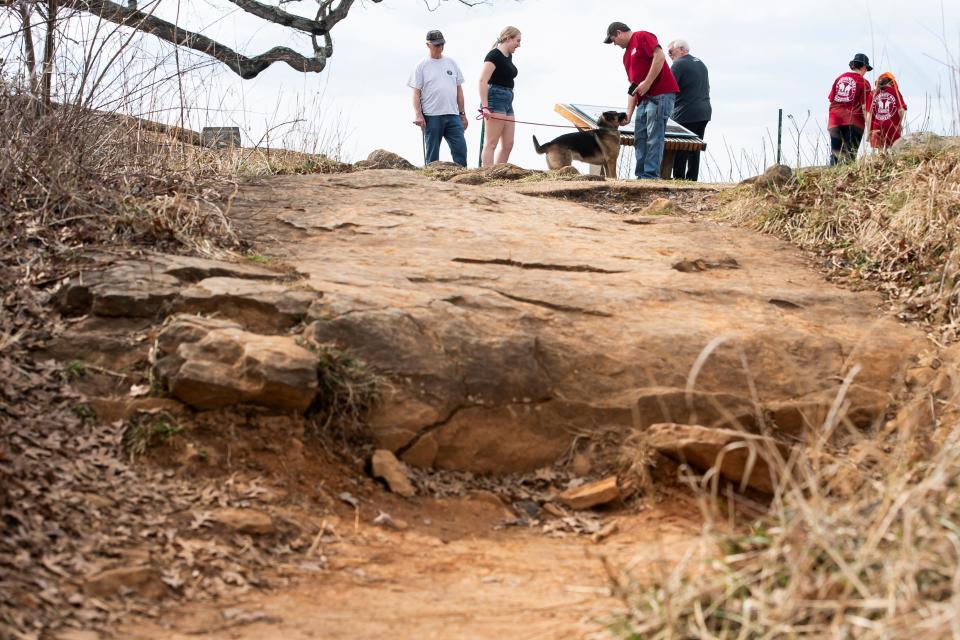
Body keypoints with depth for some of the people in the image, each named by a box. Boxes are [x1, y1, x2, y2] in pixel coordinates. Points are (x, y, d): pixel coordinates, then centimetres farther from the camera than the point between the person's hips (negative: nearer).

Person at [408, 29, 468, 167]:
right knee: (432, 155, 1)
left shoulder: (451, 63, 15)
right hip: (432, 117, -3)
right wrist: (418, 114, -12)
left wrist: (462, 114, 13)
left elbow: (459, 89, 17)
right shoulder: (422, 66, 3)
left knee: (460, 149, -4)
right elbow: (416, 93, -1)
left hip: (453, 115, 3)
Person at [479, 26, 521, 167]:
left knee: (508, 144, 6)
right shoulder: (494, 55, -10)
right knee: (491, 143, -9)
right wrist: (485, 106, -24)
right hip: (495, 100, -9)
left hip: (507, 101, 9)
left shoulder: (508, 57, 17)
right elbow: (483, 81, -18)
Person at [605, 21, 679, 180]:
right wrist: (629, 113, 13)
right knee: (640, 138, 6)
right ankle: (641, 175, 8)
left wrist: (647, 83, -18)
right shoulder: (626, 56, 24)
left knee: (654, 137, -11)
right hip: (643, 99, 10)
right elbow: (633, 87, 22)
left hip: (661, 95, -10)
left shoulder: (642, 37, -1)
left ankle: (651, 176, -13)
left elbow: (659, 56, -16)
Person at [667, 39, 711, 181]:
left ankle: (678, 178, -5)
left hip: (686, 114, -8)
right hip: (704, 113, 8)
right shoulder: (700, 63, 18)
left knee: (680, 148, -3)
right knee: (695, 148, 10)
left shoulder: (679, 64, -10)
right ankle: (692, 179, 9)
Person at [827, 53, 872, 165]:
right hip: (853, 121, -4)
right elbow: (864, 107, -7)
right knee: (850, 155, -4)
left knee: (835, 154, 4)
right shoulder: (863, 82, -2)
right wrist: (868, 126, -4)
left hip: (835, 120, 4)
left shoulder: (839, 78, 11)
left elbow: (831, 100, 11)